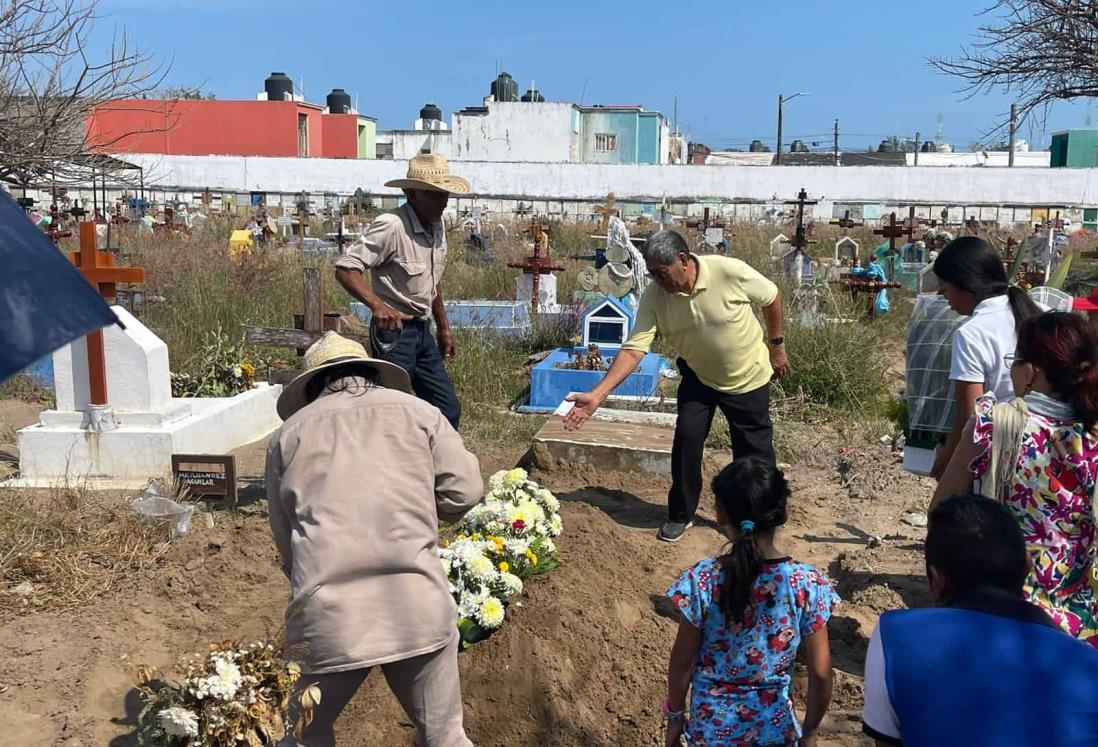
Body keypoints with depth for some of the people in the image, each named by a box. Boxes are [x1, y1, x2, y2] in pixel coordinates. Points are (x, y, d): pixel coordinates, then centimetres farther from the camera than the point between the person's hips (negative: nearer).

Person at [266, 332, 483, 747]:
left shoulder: (288, 434, 15)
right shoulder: (417, 411, 13)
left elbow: (285, 540, 17)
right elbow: (464, 491, 5)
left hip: (326, 613, 1)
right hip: (418, 604, 0)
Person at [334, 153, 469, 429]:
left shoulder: (437, 225, 9)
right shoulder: (392, 226, -19)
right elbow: (345, 267, -23)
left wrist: (444, 329, 22)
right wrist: (377, 305, -36)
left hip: (422, 331, 9)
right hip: (394, 330, -8)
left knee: (448, 410, 12)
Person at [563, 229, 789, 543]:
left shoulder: (731, 272, -30)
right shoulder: (654, 296, -22)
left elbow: (771, 298, -12)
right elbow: (634, 348, -25)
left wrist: (776, 345, -2)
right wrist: (597, 394, -35)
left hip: (748, 377, -2)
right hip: (698, 376, 2)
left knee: (754, 450, 6)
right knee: (686, 438, -7)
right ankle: (680, 515, 14)